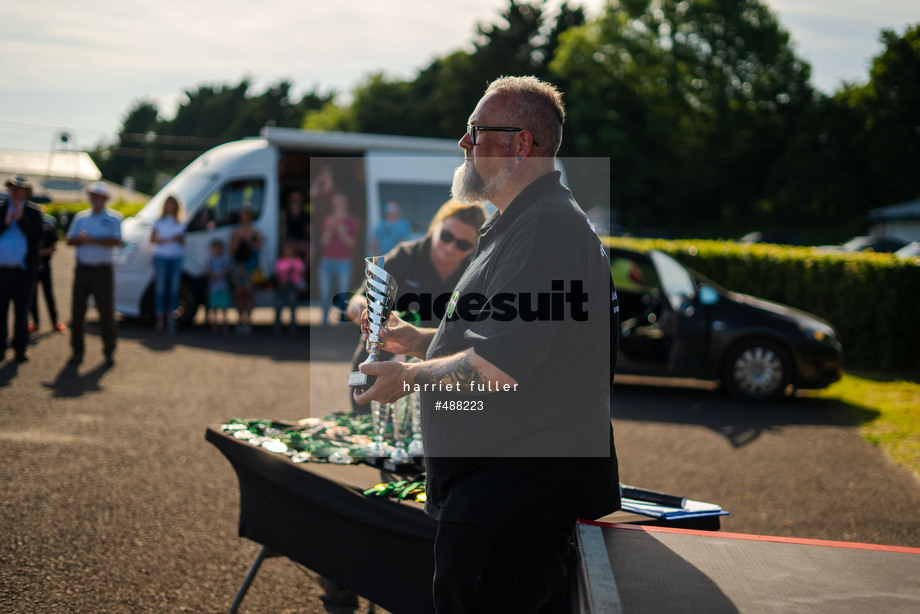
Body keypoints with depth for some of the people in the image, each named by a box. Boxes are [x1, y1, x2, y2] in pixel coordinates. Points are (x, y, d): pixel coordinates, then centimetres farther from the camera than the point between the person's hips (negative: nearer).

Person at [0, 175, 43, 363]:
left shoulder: (33, 212, 4)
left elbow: (37, 235, -10)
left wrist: (21, 218, -17)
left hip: (23, 271, -1)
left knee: (22, 312, 5)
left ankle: (20, 349, 12)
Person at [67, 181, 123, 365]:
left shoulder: (113, 218, 3)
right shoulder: (80, 217, 15)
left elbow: (116, 241, -11)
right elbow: (69, 240, 9)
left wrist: (94, 240, -19)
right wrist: (80, 239, -12)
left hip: (102, 272, -3)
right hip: (82, 269, 4)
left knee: (106, 312, -2)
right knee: (77, 310, 2)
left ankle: (109, 351, 10)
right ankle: (77, 350, 11)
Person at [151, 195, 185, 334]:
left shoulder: (180, 223, 15)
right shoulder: (159, 221, 6)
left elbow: (183, 241, 14)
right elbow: (152, 239, 0)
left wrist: (179, 238, -8)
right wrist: (166, 240, -13)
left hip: (176, 257, 3)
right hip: (161, 256, -3)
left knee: (174, 288, -2)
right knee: (160, 288, -4)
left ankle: (171, 319, 0)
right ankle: (160, 318, 0)